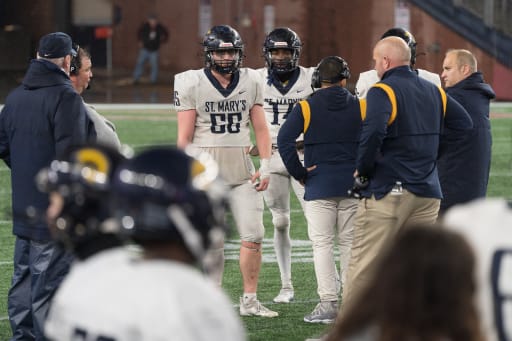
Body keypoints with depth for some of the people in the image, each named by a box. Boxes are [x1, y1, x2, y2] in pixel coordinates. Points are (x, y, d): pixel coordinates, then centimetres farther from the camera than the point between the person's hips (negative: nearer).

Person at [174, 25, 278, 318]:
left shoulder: (250, 82, 7)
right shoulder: (192, 84, -3)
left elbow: (261, 128, 10)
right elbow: (185, 136, -2)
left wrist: (265, 166, 1)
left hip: (242, 173, 3)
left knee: (253, 237, -3)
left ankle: (250, 301, 7)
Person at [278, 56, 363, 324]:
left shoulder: (306, 108, -2)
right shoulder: (361, 108, 4)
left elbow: (284, 140, -12)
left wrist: (299, 173, -4)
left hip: (319, 187, -2)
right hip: (352, 186, 2)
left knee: (322, 244, -1)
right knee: (349, 243, 9)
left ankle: (328, 303, -9)